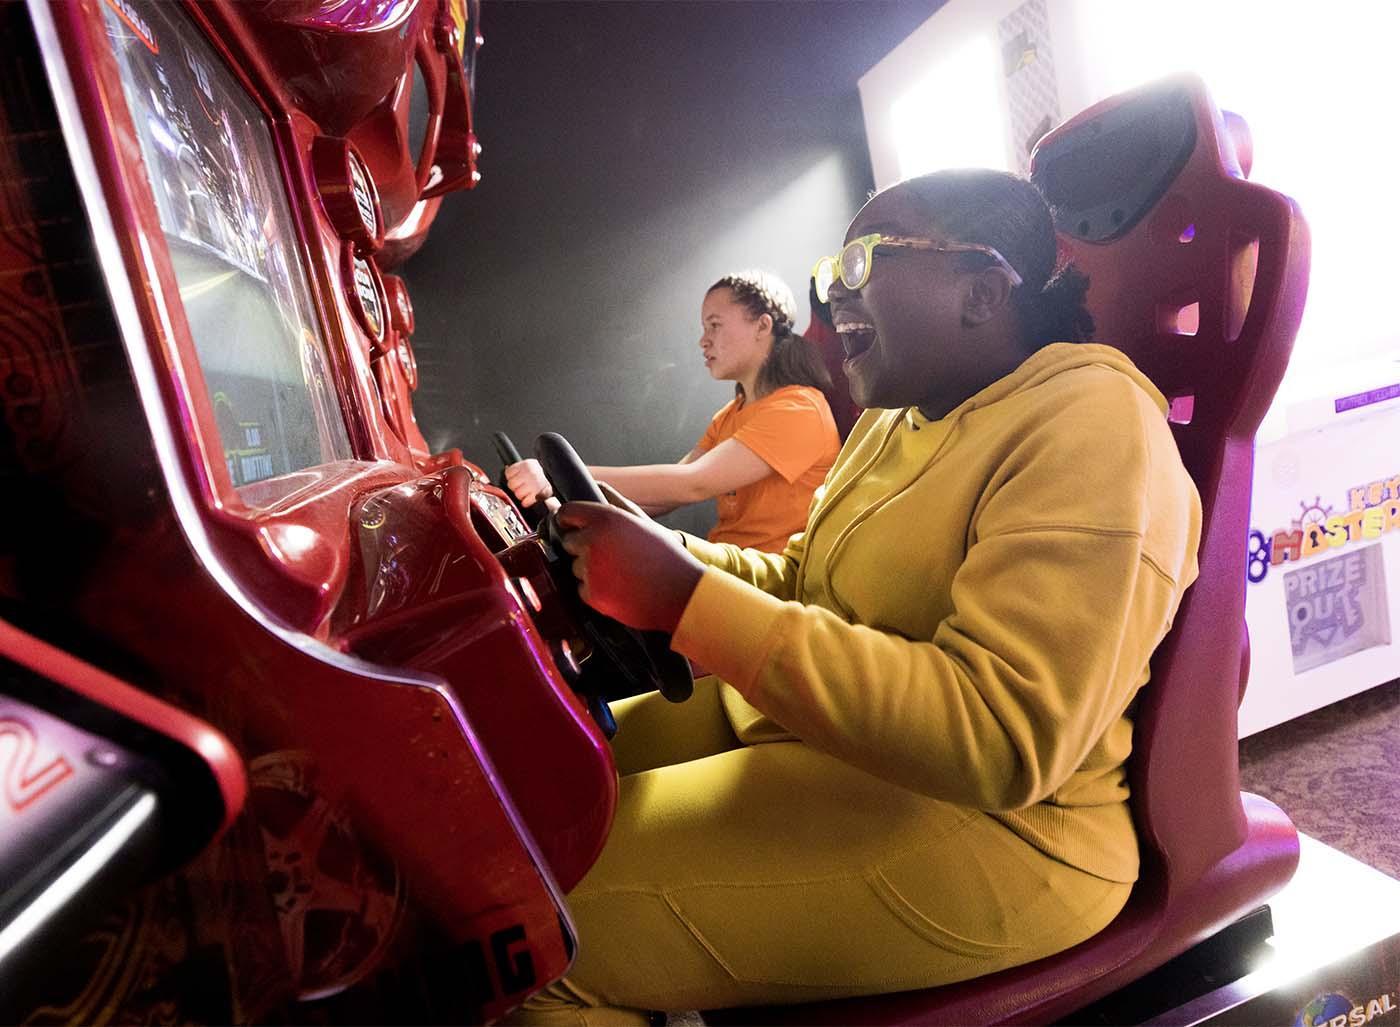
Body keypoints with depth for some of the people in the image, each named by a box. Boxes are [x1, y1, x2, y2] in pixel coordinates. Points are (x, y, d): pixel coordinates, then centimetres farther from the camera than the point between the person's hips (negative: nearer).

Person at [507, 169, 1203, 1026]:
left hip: (979, 822, -9)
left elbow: (999, 740, -27)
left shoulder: (1090, 419, -17)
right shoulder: (897, 419, 14)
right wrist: (667, 556, 0)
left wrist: (690, 599, -28)